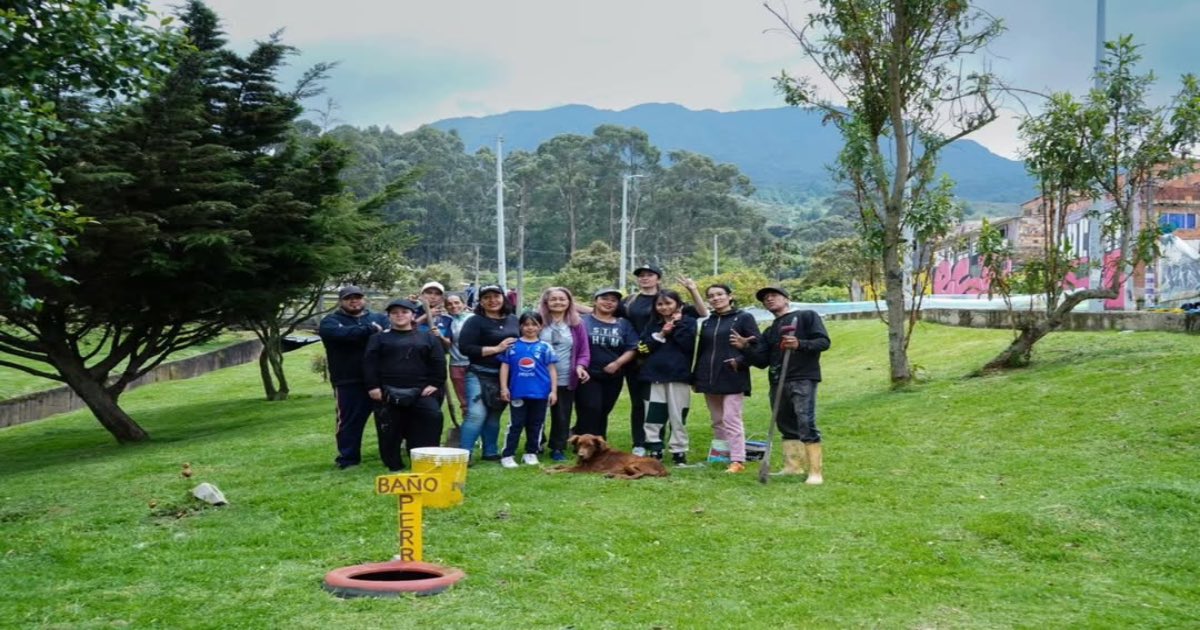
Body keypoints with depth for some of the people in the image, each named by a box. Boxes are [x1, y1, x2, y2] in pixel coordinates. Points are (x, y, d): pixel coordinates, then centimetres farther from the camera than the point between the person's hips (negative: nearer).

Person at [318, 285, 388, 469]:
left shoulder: (379, 318, 14)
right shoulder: (330, 321, 5)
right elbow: (342, 333, -18)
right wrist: (371, 330, -12)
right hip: (348, 382, -3)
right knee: (350, 421, -1)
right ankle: (348, 459, 9)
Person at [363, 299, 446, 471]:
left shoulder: (428, 337, 11)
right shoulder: (379, 338, 9)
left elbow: (438, 362, 6)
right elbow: (369, 363, 2)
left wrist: (435, 384, -4)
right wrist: (372, 386, -8)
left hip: (421, 392, 0)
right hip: (388, 392, 0)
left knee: (431, 420, -10)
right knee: (389, 429, 1)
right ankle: (394, 465, 12)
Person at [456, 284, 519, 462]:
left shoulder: (513, 320, 11)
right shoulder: (475, 321, -7)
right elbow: (465, 347, -17)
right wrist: (496, 349, -17)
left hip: (506, 376, 5)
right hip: (480, 376, -5)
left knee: (494, 415, 13)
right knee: (477, 414, -14)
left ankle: (490, 452, 23)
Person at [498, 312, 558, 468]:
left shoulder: (545, 347, 2)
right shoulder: (512, 346, 2)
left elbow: (552, 369, 4)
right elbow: (505, 366, 5)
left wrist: (553, 390, 0)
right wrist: (504, 387, -1)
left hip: (540, 393, 1)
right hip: (518, 392, -1)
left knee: (535, 425, 11)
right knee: (515, 424, 2)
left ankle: (531, 453, 22)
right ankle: (508, 455, 4)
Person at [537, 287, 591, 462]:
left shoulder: (576, 324, 3)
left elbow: (584, 350, 6)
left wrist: (581, 365, -11)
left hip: (566, 380, 1)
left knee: (562, 416, 7)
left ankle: (558, 448, 20)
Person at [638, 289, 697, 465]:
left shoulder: (689, 322, 4)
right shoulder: (652, 324, 15)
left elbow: (690, 345, -11)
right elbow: (644, 347, 4)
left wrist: (677, 325, -8)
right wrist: (660, 335, -7)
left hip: (679, 375, -3)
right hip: (654, 375, 3)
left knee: (678, 417, 0)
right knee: (653, 416, 2)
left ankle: (679, 452, 9)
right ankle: (654, 451, 10)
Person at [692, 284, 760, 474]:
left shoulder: (744, 318, 1)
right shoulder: (707, 323, 16)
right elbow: (700, 351, 20)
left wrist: (741, 361, -17)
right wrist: (695, 377, 17)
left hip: (733, 379, -6)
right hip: (709, 379, 6)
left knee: (731, 420, -10)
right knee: (717, 421, 9)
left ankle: (737, 461, -8)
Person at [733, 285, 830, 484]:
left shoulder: (807, 317, 5)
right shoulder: (769, 332, 22)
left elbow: (824, 341, -5)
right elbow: (761, 361, 14)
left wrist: (799, 344, -21)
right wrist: (745, 347, -3)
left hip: (803, 379, -7)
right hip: (778, 382, 7)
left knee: (806, 424, -14)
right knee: (786, 425, 10)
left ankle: (816, 471, -12)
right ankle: (793, 466, 20)